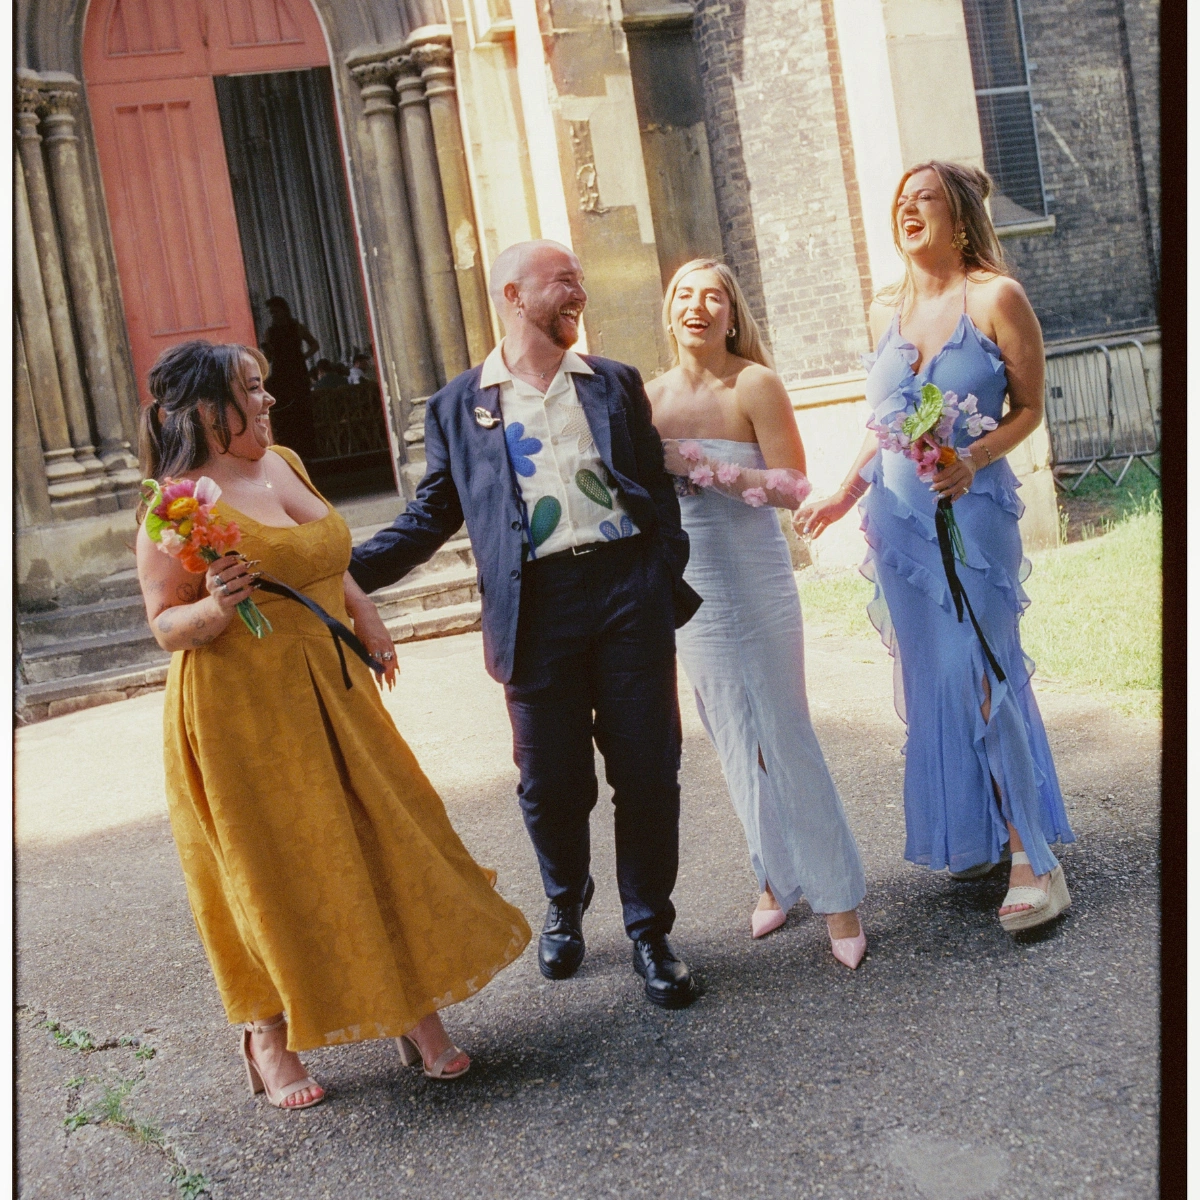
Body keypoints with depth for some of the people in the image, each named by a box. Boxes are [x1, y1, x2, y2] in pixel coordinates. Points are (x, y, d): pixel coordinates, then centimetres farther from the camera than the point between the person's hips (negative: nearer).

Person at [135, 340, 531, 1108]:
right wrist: (217, 606, -29)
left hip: (330, 692, 7)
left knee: (382, 842, 7)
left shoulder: (284, 464, 8)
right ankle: (269, 1038, 24)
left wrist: (365, 613, 14)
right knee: (272, 871, 4)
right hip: (243, 708, -6)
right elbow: (165, 627, -11)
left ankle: (415, 1012, 20)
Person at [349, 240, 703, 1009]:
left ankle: (650, 933, 21)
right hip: (537, 608, -1)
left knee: (647, 773, 3)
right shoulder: (458, 406, 9)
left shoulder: (617, 384, 13)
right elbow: (433, 515, 10)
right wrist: (350, 570, -3)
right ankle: (565, 905, 36)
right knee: (552, 783, 7)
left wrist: (669, 586, -1)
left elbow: (659, 490, 11)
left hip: (630, 596, 1)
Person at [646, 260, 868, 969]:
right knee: (735, 739, 12)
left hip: (756, 578, -4)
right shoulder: (654, 396, 4)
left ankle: (838, 893, 9)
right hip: (691, 585, 5)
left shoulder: (755, 385, -9)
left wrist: (708, 469, -22)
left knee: (785, 735, -2)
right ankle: (778, 878, 26)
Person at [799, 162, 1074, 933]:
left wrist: (975, 457, -20)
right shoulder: (887, 310, 10)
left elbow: (1029, 407, -4)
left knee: (977, 675, -8)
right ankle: (978, 836, 22)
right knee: (932, 679, 8)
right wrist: (845, 495, 10)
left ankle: (1034, 856, 4)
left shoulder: (995, 297, -6)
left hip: (972, 509, -5)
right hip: (898, 514, 6)